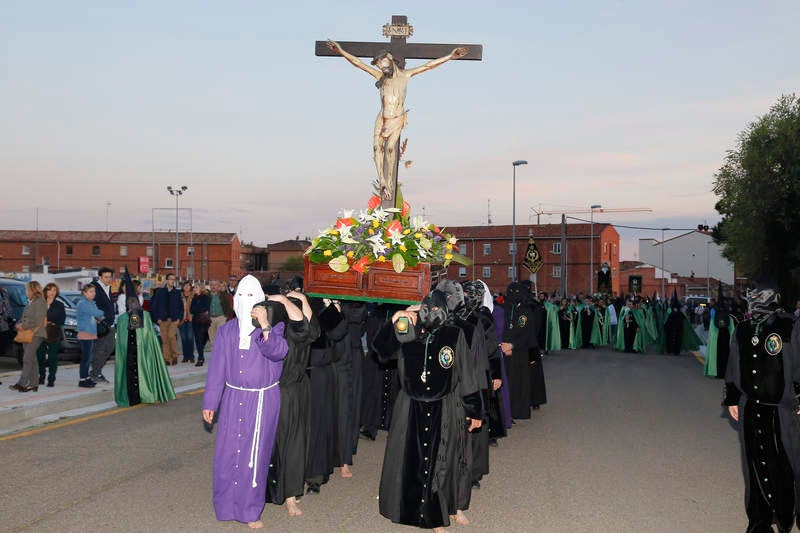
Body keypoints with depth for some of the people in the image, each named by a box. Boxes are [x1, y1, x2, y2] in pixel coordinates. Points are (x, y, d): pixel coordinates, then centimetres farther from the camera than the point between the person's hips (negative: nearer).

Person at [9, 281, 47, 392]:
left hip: (35, 334, -9)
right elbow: (24, 318, 23)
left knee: (27, 358, -12)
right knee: (32, 359, 10)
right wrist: (19, 324, 4)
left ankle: (21, 383, -14)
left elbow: (37, 321, -17)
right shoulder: (30, 302, 17)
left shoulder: (39, 302, -10)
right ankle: (33, 384, 13)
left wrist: (23, 326, -13)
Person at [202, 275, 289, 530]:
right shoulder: (227, 330, 3)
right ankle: (227, 504, 24)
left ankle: (250, 510, 19)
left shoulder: (273, 327, -6)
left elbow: (278, 352, -25)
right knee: (227, 452, 6)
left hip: (263, 401, -3)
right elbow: (216, 368, 6)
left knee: (254, 455, 4)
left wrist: (265, 326, -37)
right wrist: (209, 403, 7)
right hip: (233, 398, 3)